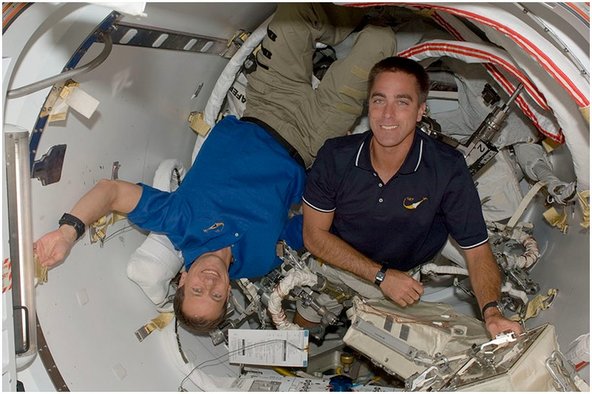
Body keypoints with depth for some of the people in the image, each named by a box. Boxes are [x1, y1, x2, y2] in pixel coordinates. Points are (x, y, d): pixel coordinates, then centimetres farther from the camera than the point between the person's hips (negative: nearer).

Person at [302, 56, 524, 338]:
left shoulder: (448, 169, -17)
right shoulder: (336, 156, -14)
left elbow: (477, 251, -11)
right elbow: (315, 235, -7)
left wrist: (491, 311, -31)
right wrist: (381, 275, -16)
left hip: (411, 282, 0)